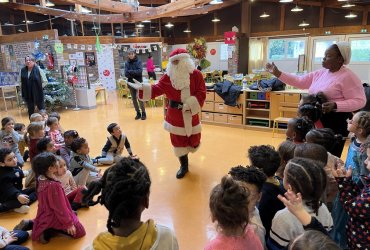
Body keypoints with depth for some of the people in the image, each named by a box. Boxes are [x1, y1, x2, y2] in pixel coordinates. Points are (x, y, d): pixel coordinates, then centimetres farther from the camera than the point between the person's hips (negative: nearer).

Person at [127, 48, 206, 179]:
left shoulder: (196, 74, -8)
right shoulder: (168, 76, -2)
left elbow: (201, 94, -11)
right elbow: (157, 89, -1)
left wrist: (189, 105, -22)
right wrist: (142, 87, -15)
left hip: (191, 113, -1)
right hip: (175, 114, 1)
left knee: (194, 140, 10)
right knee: (178, 141, 7)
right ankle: (184, 165, 27)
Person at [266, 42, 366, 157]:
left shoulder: (348, 77, -13)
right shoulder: (319, 73, 9)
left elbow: (359, 101, -15)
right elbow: (299, 82, 10)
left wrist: (335, 105, -30)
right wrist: (277, 73, 3)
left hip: (336, 121, -7)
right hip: (316, 119, 8)